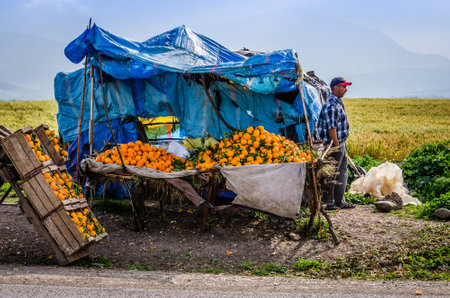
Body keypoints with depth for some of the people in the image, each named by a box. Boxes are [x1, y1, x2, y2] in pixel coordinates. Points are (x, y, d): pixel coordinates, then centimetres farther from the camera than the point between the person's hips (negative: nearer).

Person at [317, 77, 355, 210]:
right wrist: (337, 146, -22)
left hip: (341, 143, 11)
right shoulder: (331, 105, -18)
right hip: (335, 144, -11)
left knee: (342, 172, 14)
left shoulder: (338, 103, 15)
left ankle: (340, 201, 21)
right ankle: (329, 203, 4)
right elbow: (331, 128, -22)